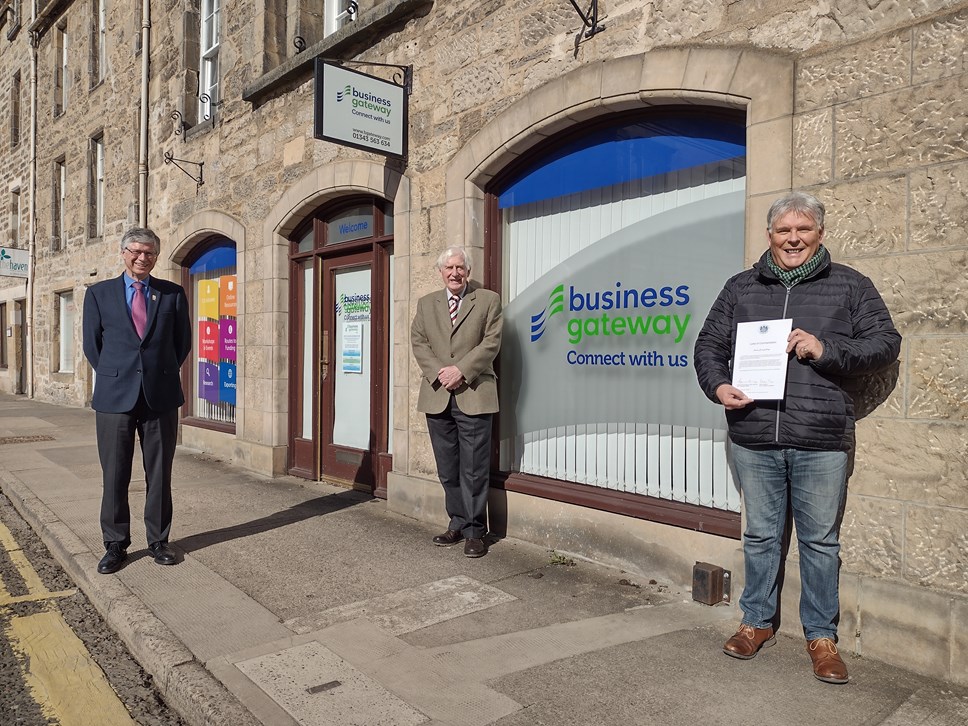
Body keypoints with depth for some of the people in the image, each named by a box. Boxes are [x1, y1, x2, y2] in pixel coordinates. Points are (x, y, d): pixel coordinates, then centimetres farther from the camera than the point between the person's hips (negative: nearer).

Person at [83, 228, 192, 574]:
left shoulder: (173, 294, 6)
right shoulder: (99, 293, 7)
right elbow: (92, 344, 10)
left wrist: (162, 375, 10)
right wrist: (114, 377, 8)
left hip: (161, 397, 0)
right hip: (115, 398, 0)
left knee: (159, 474, 7)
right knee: (114, 476, 6)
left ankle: (158, 540, 20)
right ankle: (115, 545, 19)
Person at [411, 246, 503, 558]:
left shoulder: (488, 300, 5)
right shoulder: (426, 304, 15)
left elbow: (491, 342, -4)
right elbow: (418, 342, 8)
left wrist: (460, 370, -13)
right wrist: (439, 373, -8)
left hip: (473, 396, -4)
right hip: (437, 397, 4)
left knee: (474, 470, -1)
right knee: (448, 470, 11)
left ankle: (475, 531, 11)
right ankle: (458, 524, 24)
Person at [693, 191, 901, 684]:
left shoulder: (849, 285, 6)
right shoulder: (741, 288, 10)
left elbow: (886, 343, 2)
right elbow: (708, 346, 12)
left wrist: (826, 350, -14)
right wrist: (718, 386, -7)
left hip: (821, 441, -1)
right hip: (754, 438, 2)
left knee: (820, 540, 9)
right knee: (760, 535, 13)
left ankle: (821, 636, 26)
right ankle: (757, 622, 30)